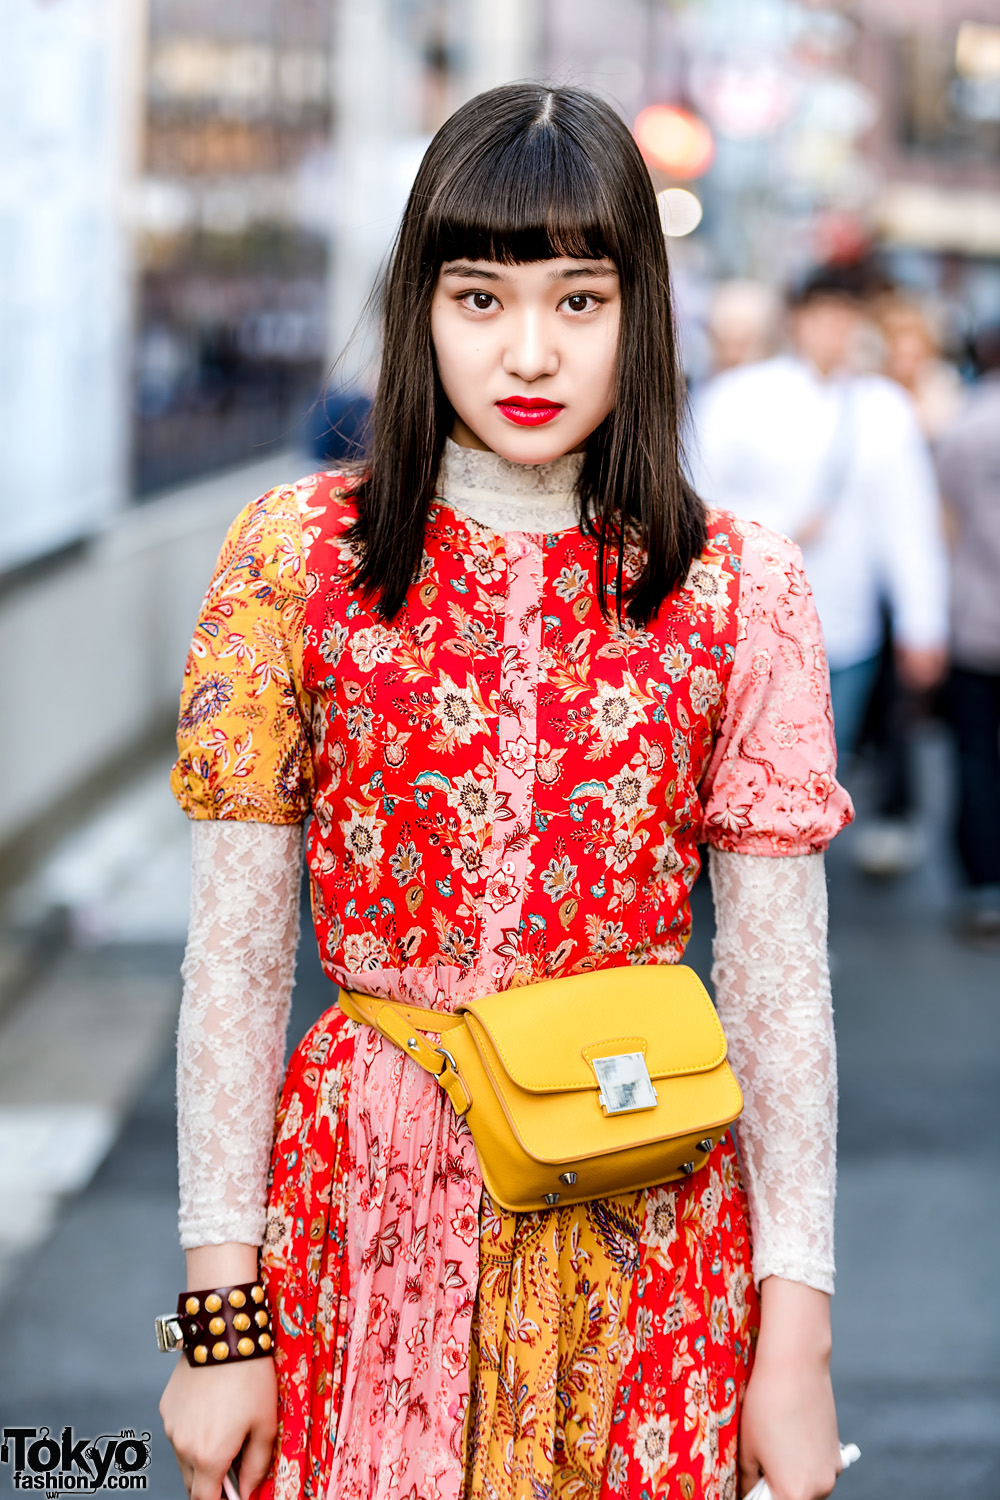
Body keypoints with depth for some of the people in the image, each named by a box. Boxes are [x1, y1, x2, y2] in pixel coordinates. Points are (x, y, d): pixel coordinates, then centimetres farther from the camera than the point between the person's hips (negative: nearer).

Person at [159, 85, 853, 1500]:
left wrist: (799, 1338, -4)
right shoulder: (296, 558, -4)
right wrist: (219, 1309, -4)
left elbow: (780, 986, -2)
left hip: (647, 1224, 1)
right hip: (363, 1209, 0)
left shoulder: (737, 589, -3)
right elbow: (234, 957, -3)